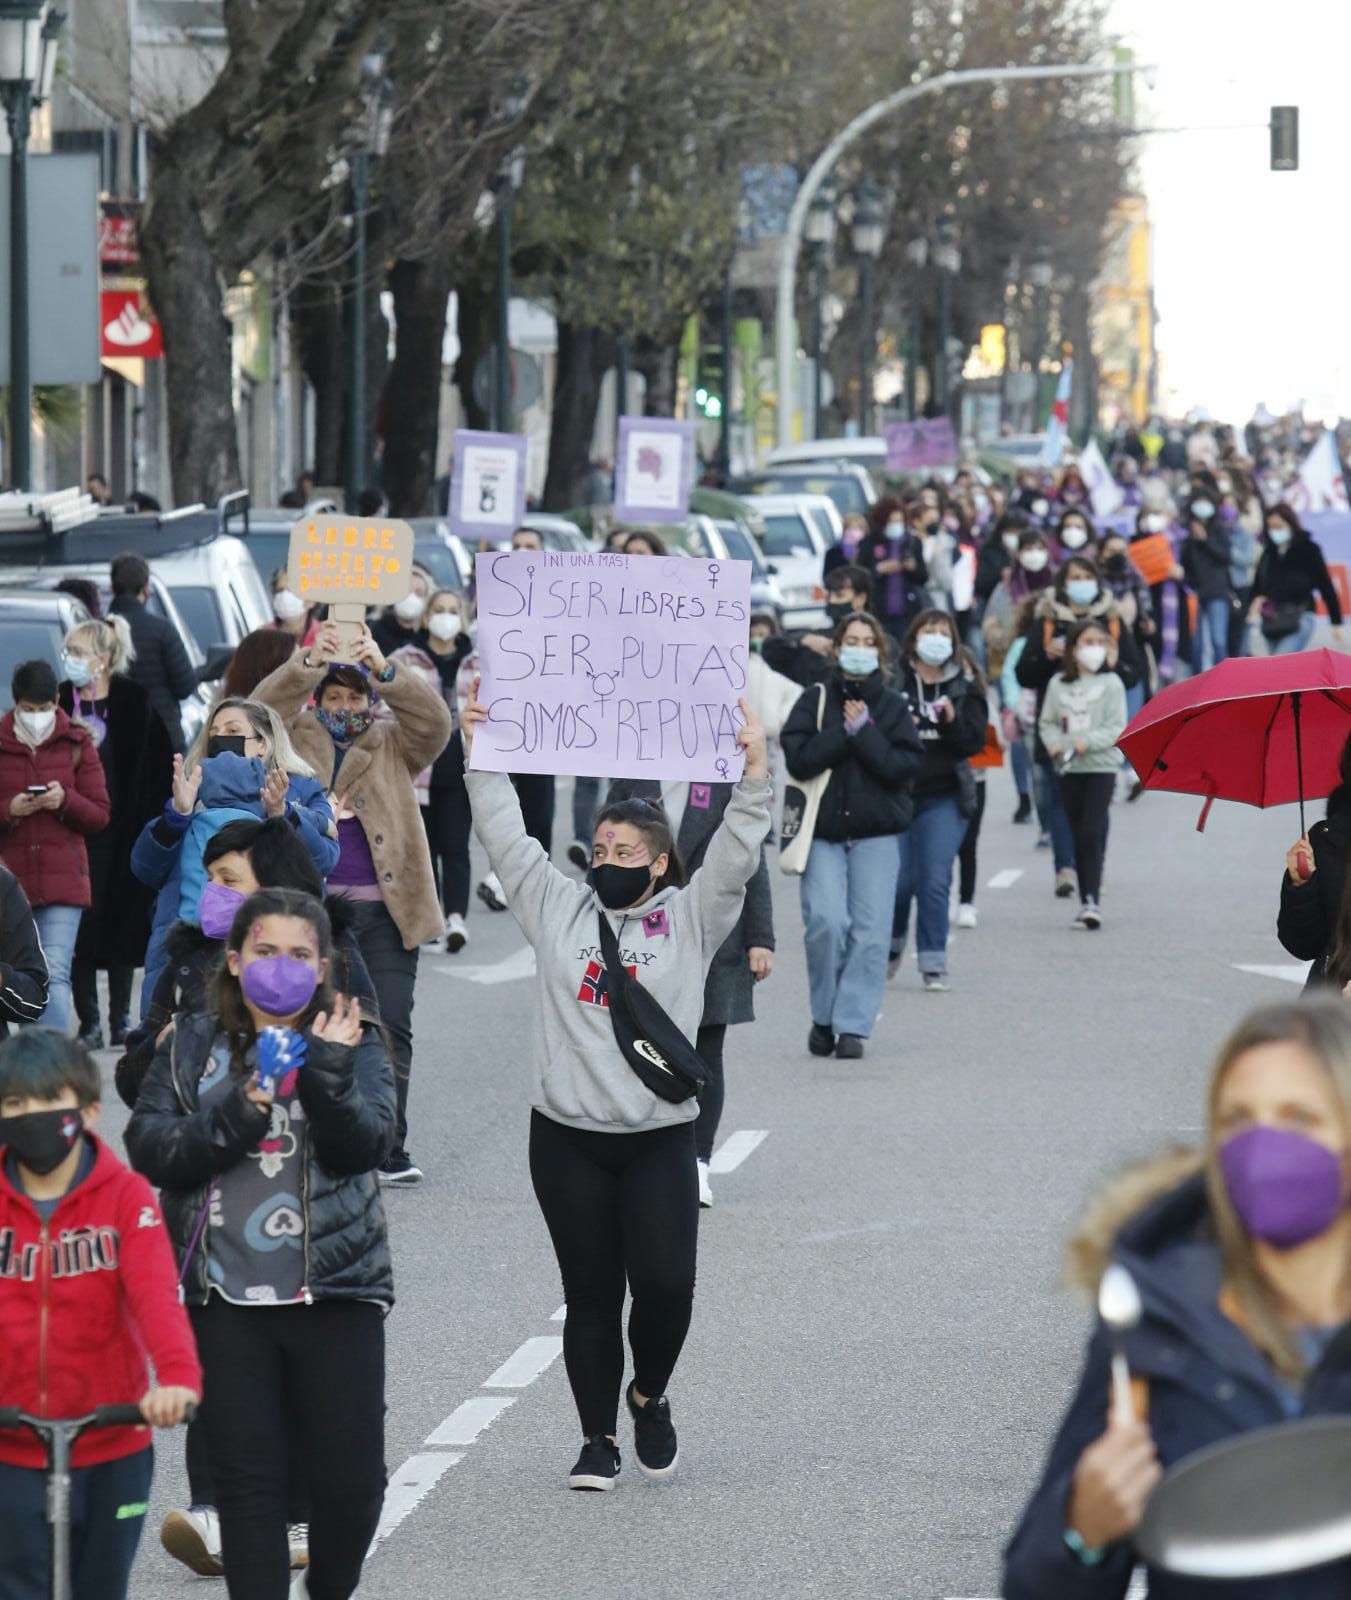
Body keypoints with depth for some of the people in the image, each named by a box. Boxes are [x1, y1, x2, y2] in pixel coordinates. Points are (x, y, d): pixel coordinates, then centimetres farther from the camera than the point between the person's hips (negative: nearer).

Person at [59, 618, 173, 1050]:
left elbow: (155, 767, -2)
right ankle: (89, 1024, 5)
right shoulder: (61, 701, 3)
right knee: (82, 924, -1)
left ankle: (121, 1021, 16)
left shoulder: (133, 702, -2)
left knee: (123, 921, 6)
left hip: (119, 830, -1)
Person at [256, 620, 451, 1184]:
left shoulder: (394, 745, 11)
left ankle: (389, 1152, -2)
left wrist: (385, 670, -22)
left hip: (387, 910, 0)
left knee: (392, 1028, -5)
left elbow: (434, 722, -7)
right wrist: (309, 663, -22)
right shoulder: (297, 739, 10)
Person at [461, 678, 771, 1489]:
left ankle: (649, 1393, 19)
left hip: (659, 1138, -2)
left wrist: (756, 770, -21)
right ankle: (599, 1437, 14)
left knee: (665, 1283, -10)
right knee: (591, 1294, 5)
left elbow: (736, 853, -8)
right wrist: (482, 752, 1)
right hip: (567, 1136, 2)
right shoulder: (561, 907, 8)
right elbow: (506, 836, 8)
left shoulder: (690, 918, 3)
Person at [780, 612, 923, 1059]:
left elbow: (904, 766, -5)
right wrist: (845, 731, -12)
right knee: (826, 921, -15)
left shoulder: (891, 706, 7)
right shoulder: (815, 701, 5)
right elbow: (799, 758, -8)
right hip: (822, 829, -1)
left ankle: (853, 1025, 0)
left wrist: (864, 732, -11)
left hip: (876, 833, 1)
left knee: (870, 932, -6)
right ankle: (824, 1017, 4)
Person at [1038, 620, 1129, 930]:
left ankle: (1091, 901, -17)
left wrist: (1087, 741, -18)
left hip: (1101, 766, -4)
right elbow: (1048, 722, 10)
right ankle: (1086, 902, 16)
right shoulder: (1058, 684, 8)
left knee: (1091, 833, -14)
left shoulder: (1110, 683, -2)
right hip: (1068, 768, 4)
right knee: (1078, 836, 8)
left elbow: (1117, 728, -6)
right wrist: (1054, 742, -10)